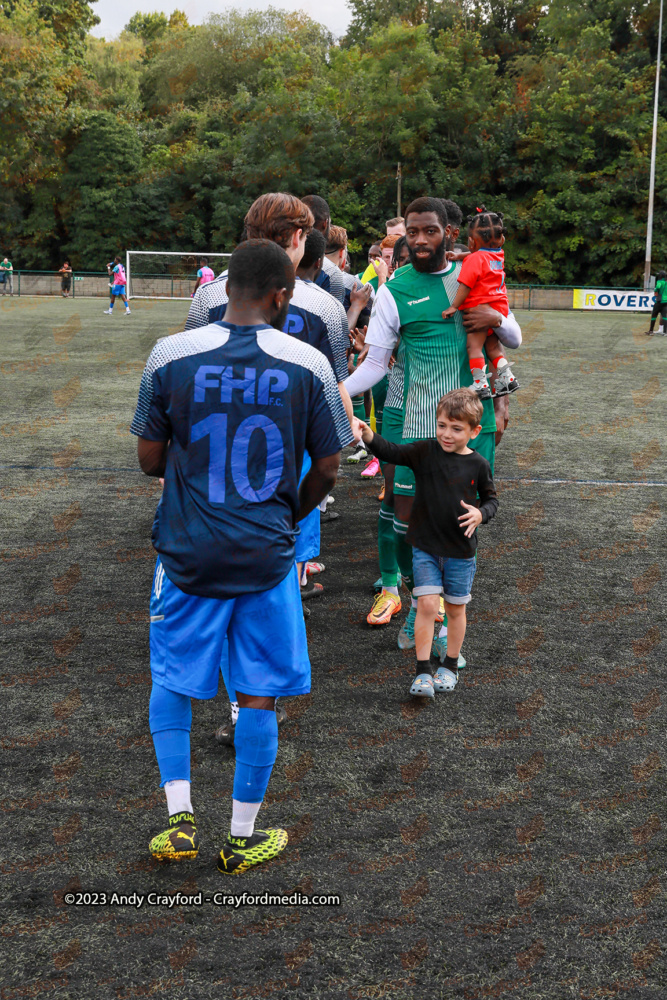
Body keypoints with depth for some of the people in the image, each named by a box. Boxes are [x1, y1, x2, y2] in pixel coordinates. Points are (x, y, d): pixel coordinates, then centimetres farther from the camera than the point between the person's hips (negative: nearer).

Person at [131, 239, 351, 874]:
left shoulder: (171, 356, -8)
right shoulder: (309, 365, -8)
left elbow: (150, 459, -1)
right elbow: (327, 472, 0)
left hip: (187, 553, 0)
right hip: (267, 557, 0)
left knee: (171, 682, 19)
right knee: (258, 695, 11)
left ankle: (180, 818, 13)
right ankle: (242, 838, 22)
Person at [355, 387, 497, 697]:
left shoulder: (478, 465, -5)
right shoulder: (425, 452, -6)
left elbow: (491, 498, 7)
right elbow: (392, 452, -16)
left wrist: (481, 513, -15)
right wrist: (369, 436, -34)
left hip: (460, 550, 1)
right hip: (425, 547, -1)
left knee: (455, 609, 12)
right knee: (427, 604, -9)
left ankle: (450, 666, 31)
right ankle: (423, 671, 0)